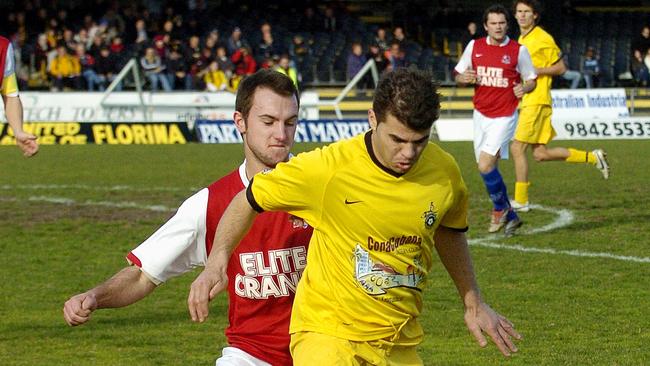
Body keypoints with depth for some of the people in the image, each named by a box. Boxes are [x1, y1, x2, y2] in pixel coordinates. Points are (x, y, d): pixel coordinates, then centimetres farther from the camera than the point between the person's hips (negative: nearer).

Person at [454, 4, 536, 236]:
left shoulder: (518, 50, -4)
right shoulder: (474, 47, 5)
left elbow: (531, 80, 4)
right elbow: (459, 75, 13)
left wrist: (524, 88, -18)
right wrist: (464, 78, -10)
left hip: (504, 117, -5)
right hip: (480, 114, 5)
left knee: (485, 166, -17)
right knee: (487, 168, 6)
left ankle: (500, 208, 7)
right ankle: (510, 218, 22)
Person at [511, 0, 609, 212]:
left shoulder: (543, 39, -7)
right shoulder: (521, 39, 19)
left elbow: (560, 68, -6)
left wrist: (535, 71, -17)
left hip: (537, 101, -9)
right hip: (526, 101, 9)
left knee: (517, 148, -10)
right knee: (540, 154, 7)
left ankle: (521, 200, -4)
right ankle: (592, 157, 19)